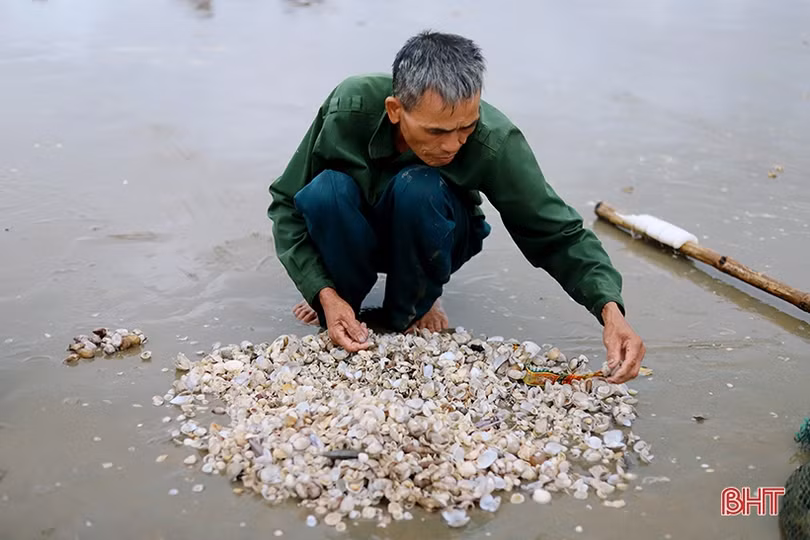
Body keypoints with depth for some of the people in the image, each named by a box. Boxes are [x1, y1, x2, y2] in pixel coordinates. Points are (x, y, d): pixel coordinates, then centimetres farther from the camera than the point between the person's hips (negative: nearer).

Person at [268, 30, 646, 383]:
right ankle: (341, 292, -6)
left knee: (419, 188, -35)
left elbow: (558, 234, -23)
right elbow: (287, 204, -19)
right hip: (358, 237, 0)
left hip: (426, 239, 0)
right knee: (326, 191, -35)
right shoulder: (348, 108, -30)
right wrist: (325, 293, -31)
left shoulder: (495, 141, -31)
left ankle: (413, 308, -7)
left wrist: (610, 309, -39)